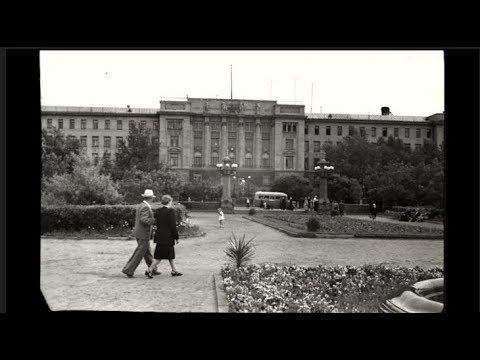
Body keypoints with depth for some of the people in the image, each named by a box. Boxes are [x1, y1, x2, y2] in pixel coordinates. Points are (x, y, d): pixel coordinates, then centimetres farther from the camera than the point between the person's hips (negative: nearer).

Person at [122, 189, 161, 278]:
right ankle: (128, 270, 0)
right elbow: (144, 220, -30)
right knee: (139, 254, -2)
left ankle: (152, 269, 23)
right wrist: (156, 220, -24)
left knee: (147, 252, 15)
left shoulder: (140, 206, 11)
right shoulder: (145, 207, -19)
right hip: (143, 234, -10)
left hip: (139, 233, 10)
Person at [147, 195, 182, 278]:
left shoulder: (158, 211, 5)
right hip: (167, 237, -8)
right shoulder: (170, 211, -15)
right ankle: (149, 270, 3)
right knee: (160, 256, 1)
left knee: (171, 254, 19)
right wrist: (176, 237, -8)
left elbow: (156, 223, 9)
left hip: (159, 236, 8)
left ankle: (174, 271, 28)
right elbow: (173, 226, -16)